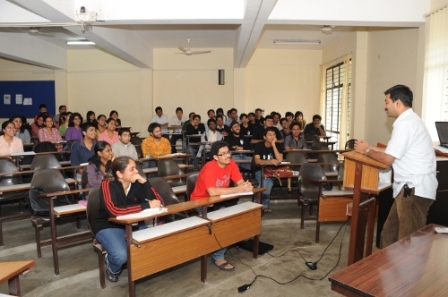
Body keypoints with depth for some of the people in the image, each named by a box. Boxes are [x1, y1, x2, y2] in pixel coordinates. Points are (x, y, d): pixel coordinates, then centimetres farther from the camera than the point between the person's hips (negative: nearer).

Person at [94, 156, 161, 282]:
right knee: (121, 256, -29)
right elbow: (115, 211, -36)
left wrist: (144, 182, -23)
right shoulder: (107, 185, -20)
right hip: (109, 227, -4)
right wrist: (147, 205, -37)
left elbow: (156, 201, -12)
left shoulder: (137, 184, -8)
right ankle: (112, 267, 10)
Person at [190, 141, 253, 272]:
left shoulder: (231, 163, -6)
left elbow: (241, 182, -8)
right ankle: (218, 257, -10)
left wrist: (246, 186, -33)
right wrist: (238, 189, -36)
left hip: (218, 201, 6)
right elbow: (212, 192, -38)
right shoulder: (209, 168, -26)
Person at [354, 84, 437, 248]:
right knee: (389, 233, 17)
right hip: (410, 187, 10)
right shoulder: (409, 120, 16)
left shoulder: (405, 124, -17)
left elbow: (387, 158, -16)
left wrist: (367, 151, -1)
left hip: (415, 189, -10)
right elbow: (393, 151, 20)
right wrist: (370, 147, 15)